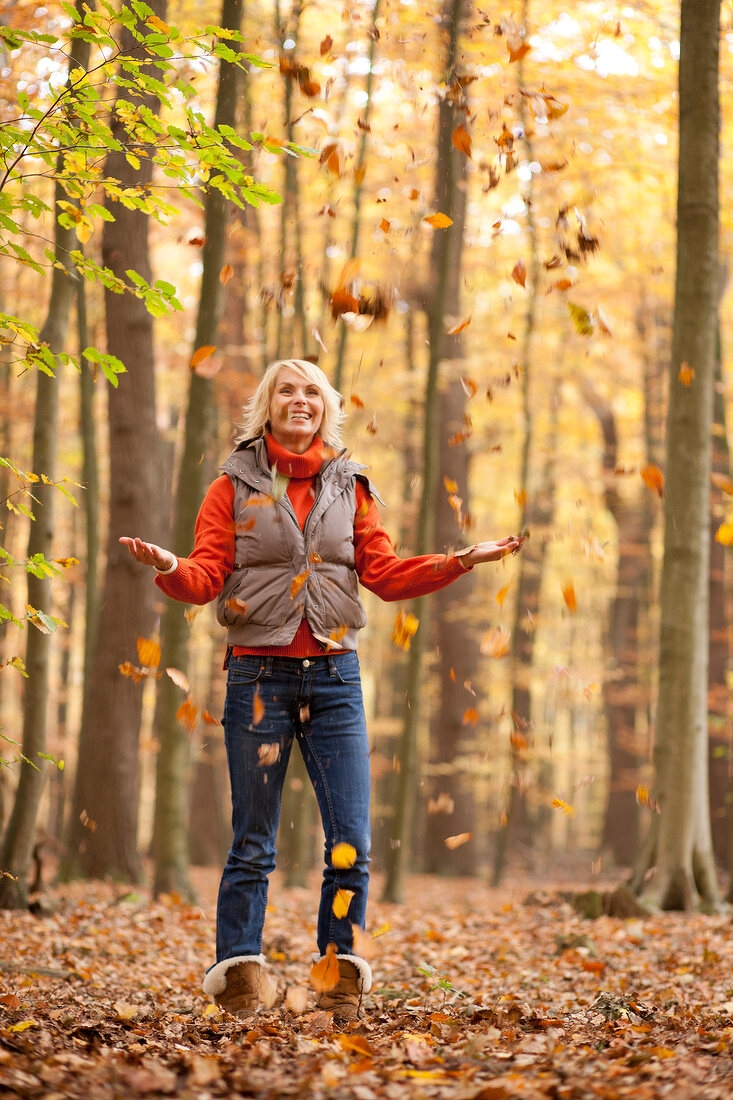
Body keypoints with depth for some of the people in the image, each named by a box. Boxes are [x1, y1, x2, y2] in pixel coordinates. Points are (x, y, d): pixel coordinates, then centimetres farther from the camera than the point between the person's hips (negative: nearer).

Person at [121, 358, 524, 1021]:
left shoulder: (350, 488, 12)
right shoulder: (234, 487, 5)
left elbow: (385, 573, 9)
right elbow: (206, 577, -2)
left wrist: (462, 561, -1)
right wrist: (170, 569, -23)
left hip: (334, 673, 2)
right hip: (259, 671, -2)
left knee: (351, 842, -2)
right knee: (253, 844, 2)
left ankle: (342, 977, 10)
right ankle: (239, 984, 10)